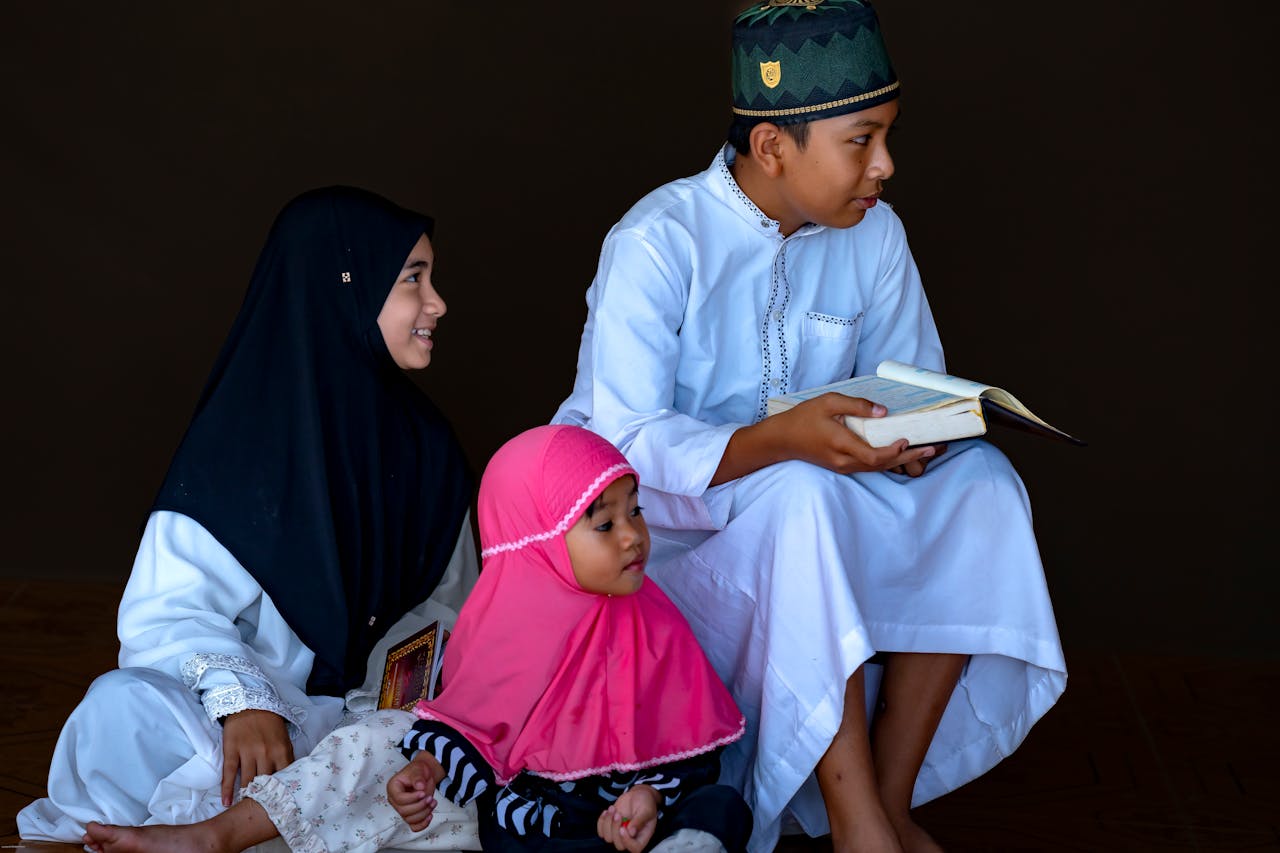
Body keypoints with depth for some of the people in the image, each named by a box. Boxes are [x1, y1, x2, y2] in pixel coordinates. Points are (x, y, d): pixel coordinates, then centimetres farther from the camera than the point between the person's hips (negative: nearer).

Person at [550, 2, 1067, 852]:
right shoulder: (657, 244, -19)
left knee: (978, 479, -18)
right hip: (652, 524, -6)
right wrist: (781, 441, -41)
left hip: (805, 517, 6)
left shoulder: (874, 233, 0)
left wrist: (920, 435, -20)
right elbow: (628, 443, -25)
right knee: (801, 495, -36)